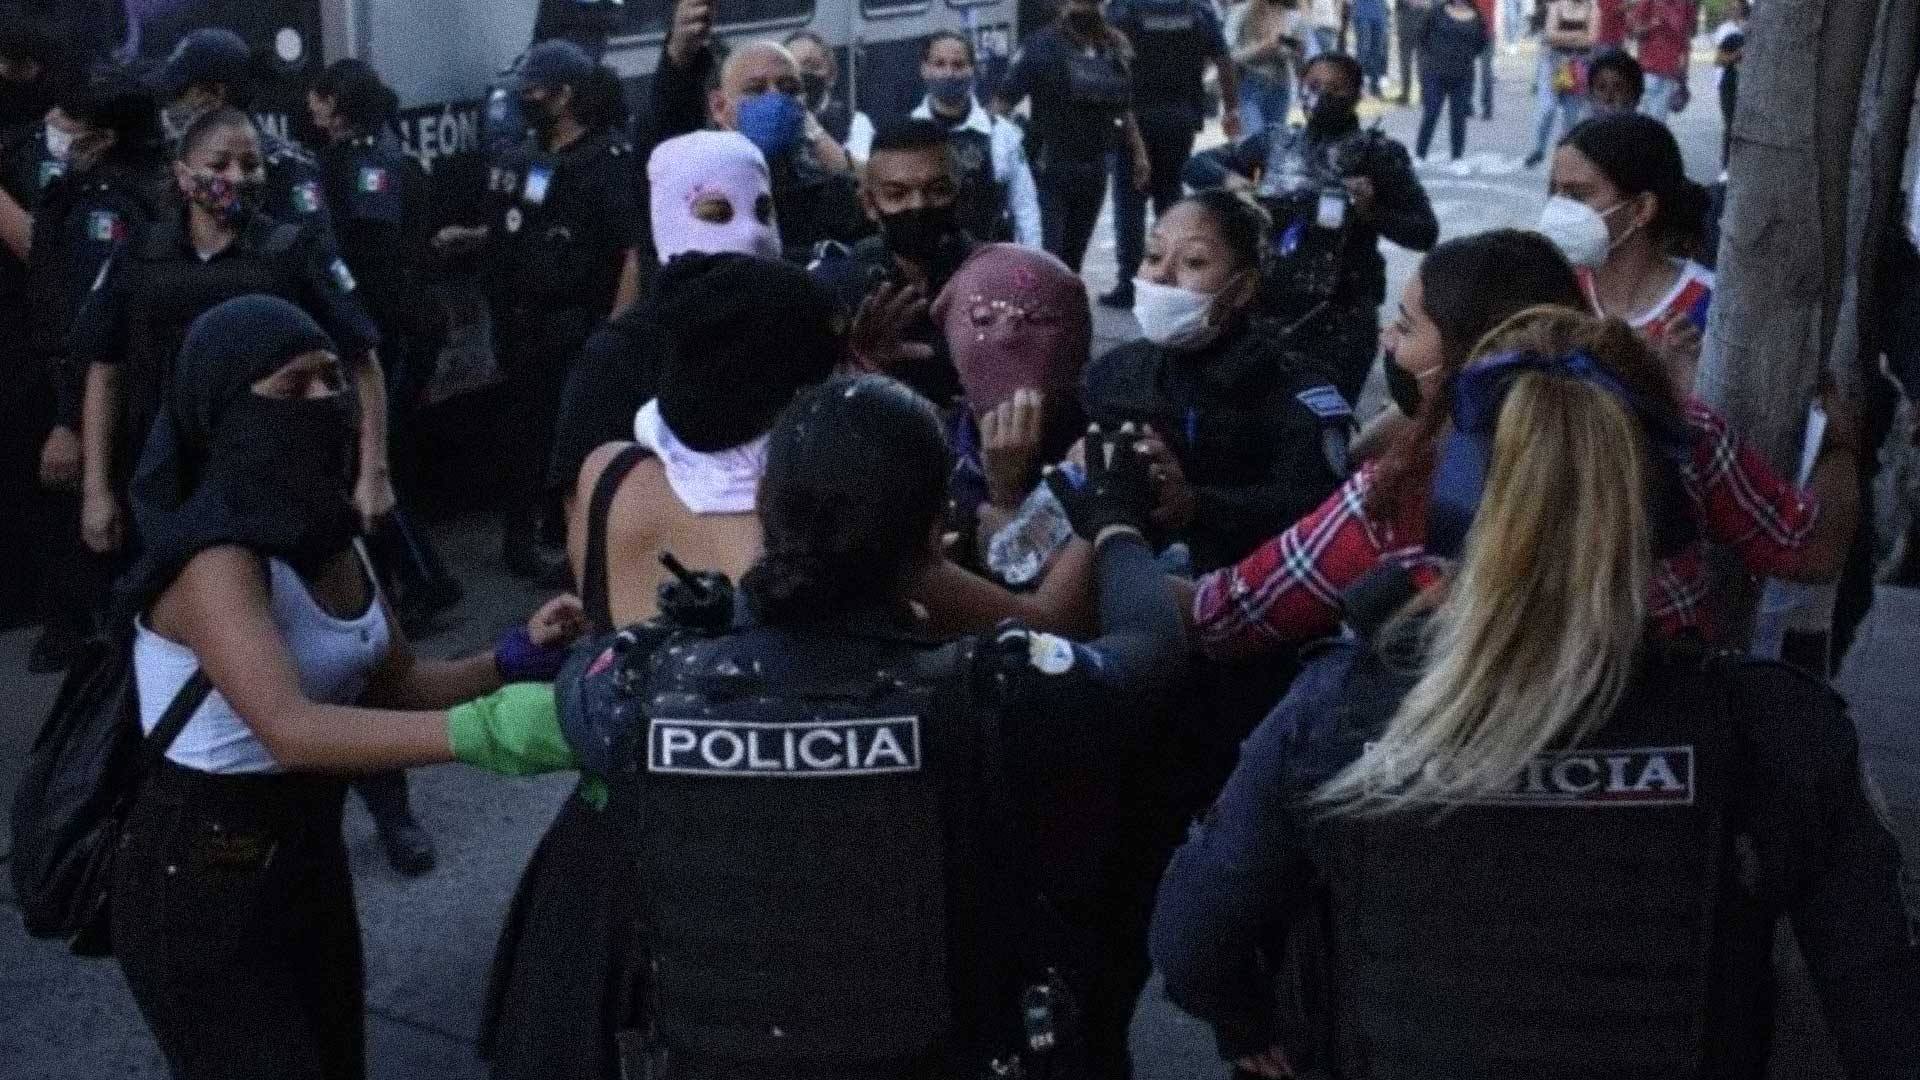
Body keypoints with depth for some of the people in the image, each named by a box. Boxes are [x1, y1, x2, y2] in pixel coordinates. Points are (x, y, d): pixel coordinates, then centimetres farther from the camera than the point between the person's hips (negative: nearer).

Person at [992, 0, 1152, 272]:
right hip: (1050, 167, -5)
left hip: (1095, 168, 5)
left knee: (1074, 254, 13)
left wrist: (1139, 154, 16)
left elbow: (1124, 109, 19)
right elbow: (1004, 101, -12)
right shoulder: (1041, 45, -9)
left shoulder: (1116, 47, 9)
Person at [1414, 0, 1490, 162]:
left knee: (1458, 117, 5)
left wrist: (1466, 57, 4)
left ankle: (1457, 158, 13)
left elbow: (1481, 43, 14)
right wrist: (1431, 56, 1)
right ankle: (1419, 155, 7)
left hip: (1462, 77, 2)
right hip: (1435, 75, -1)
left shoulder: (1476, 18, 4)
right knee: (1430, 115, -2)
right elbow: (1423, 36, 6)